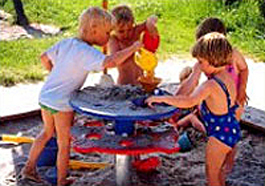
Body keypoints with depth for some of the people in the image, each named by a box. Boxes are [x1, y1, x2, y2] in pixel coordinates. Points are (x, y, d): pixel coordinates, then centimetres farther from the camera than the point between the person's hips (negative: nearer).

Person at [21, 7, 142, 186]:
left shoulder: (66, 43, 3)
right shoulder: (86, 51, -21)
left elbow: (44, 58, 14)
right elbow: (110, 62, -36)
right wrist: (133, 48, -24)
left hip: (45, 96, 8)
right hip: (62, 103, -8)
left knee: (47, 132, 28)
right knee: (64, 143, 10)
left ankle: (29, 167, 37)